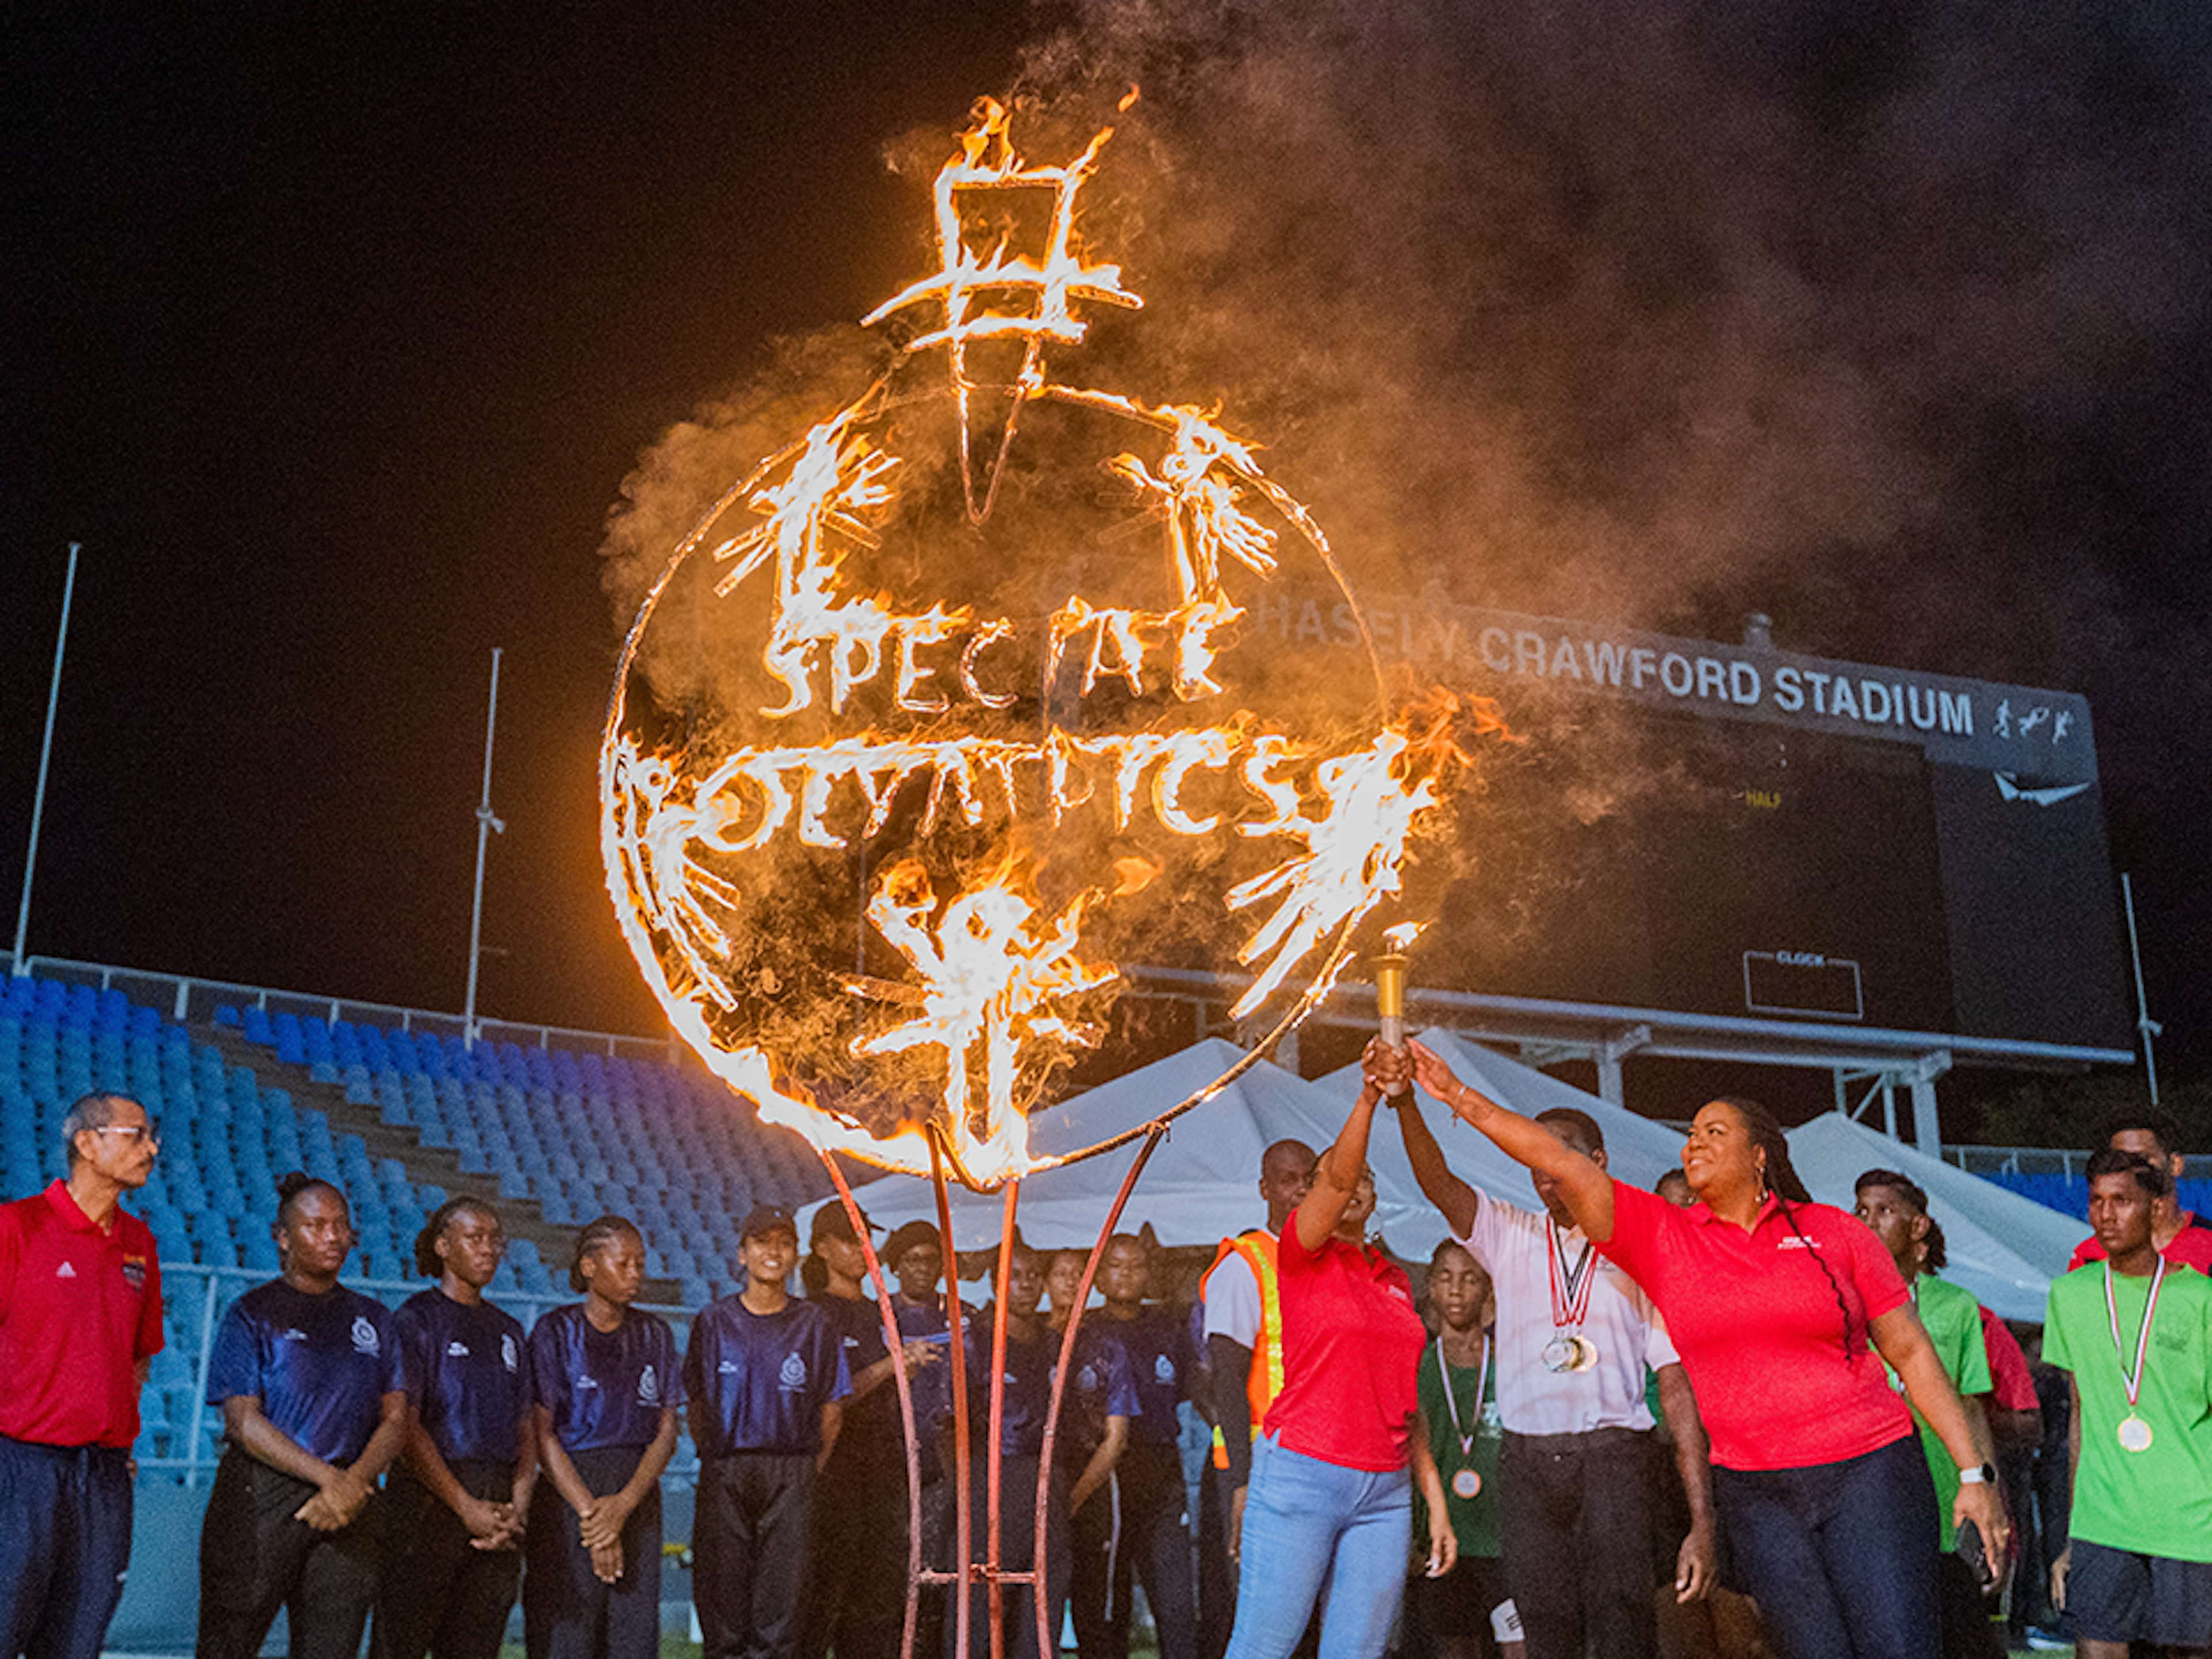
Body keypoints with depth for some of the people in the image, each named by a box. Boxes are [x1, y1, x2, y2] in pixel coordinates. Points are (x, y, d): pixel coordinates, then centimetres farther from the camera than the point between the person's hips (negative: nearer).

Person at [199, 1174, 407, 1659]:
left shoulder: (374, 1319, 15)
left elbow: (396, 1419, 8)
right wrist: (328, 1476, -16)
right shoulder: (253, 1313, 3)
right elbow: (242, 1420, -7)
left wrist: (355, 1479, -12)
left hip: (351, 1503, 3)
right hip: (260, 1498, -3)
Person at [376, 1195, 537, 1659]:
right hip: (429, 1498, -5)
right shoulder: (416, 1319, -1)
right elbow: (405, 1427, -9)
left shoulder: (508, 1330, 17)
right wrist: (466, 1506, -13)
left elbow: (525, 1429, 13)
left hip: (498, 1504, 5)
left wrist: (518, 1505, -4)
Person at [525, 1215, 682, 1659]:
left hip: (638, 1491, 3)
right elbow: (543, 1435, -5)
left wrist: (622, 1505, -9)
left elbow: (667, 1433, 6)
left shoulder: (655, 1334, 11)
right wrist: (590, 1512, -12)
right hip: (567, 1491, -3)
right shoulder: (556, 1332, 0)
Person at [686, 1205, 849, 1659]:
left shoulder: (815, 1327, 8)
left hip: (792, 1480, 0)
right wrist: (719, 1466, 5)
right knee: (722, 1598, -2)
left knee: (781, 1603, -4)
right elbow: (697, 1405, 11)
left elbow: (830, 1410, 9)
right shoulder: (714, 1322, 9)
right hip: (725, 1476, 0)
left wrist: (809, 1474, 3)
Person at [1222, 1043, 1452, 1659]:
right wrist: (1369, 1098, -32)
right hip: (1300, 1476, -5)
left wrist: (1436, 1501, 13)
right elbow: (1336, 1179, -19)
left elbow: (1407, 1403, 18)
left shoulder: (1396, 1279, 17)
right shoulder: (1302, 1255, 2)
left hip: (1385, 1493, 5)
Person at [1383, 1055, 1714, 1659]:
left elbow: (1677, 1387, 3)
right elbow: (1438, 1183, -5)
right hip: (1527, 1458, 2)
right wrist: (1405, 1103, -25)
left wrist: (1701, 1521, -3)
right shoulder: (1510, 1236, 13)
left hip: (1612, 1454, -2)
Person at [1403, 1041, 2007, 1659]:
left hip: (1867, 1472, -1)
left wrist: (1974, 1472, 2)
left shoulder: (1835, 1232, 4)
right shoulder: (1661, 1236, 7)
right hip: (1754, 1494, 2)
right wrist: (1459, 1096, -5)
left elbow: (1911, 1352, 6)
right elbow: (1563, 1164, 0)